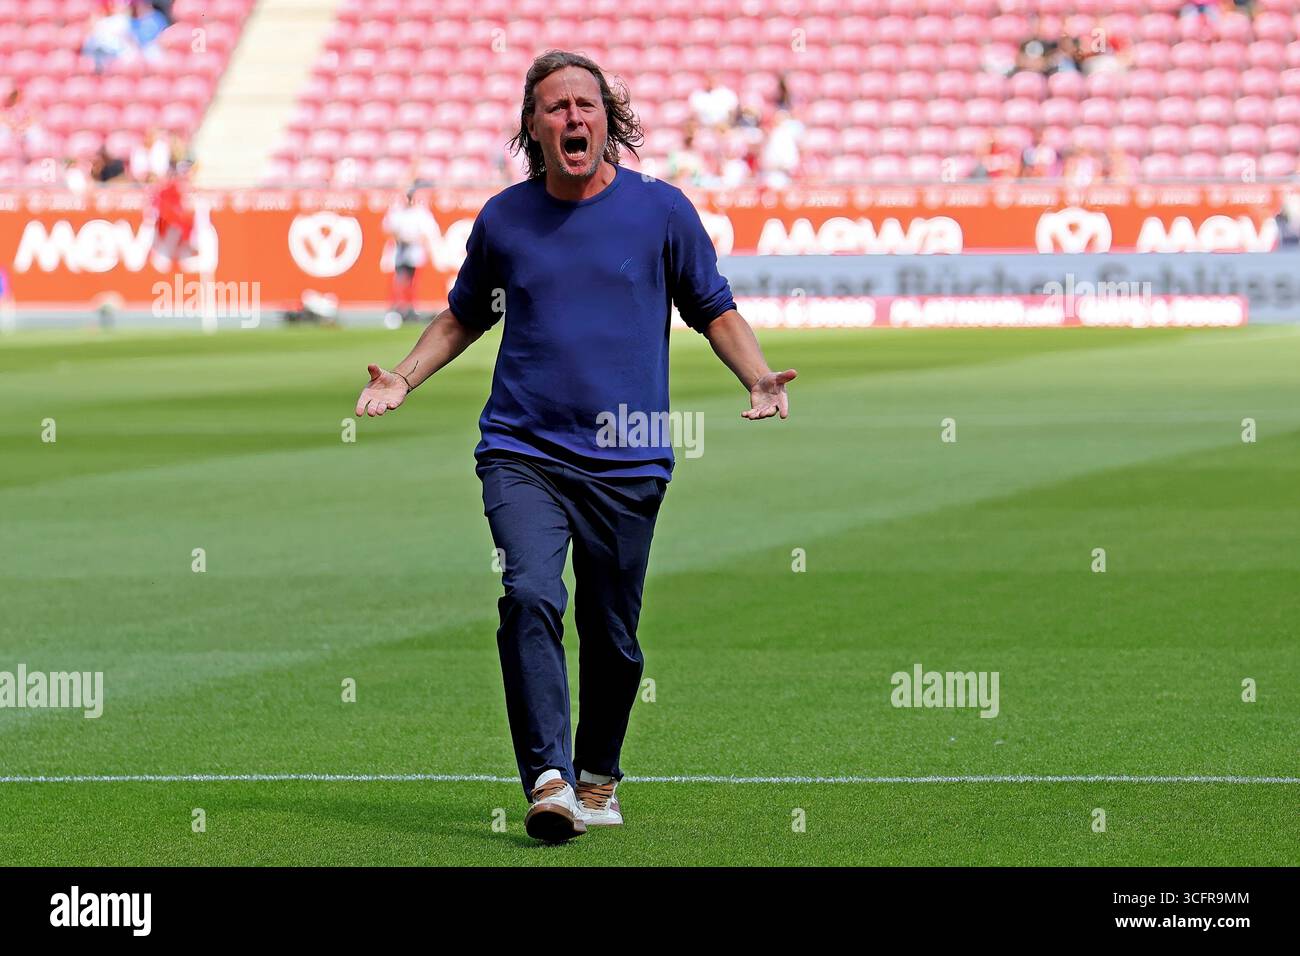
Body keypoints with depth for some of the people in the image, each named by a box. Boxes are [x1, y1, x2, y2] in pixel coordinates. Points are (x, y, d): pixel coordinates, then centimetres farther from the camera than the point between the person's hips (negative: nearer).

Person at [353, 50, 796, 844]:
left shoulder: (661, 210, 2)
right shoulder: (503, 219, 6)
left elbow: (715, 310, 12)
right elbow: (465, 316, 22)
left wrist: (758, 378, -5)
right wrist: (403, 378, 9)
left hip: (626, 462, 0)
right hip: (523, 453, 0)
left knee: (611, 637, 5)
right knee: (531, 597, -22)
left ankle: (599, 778, 28)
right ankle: (548, 778, -28)